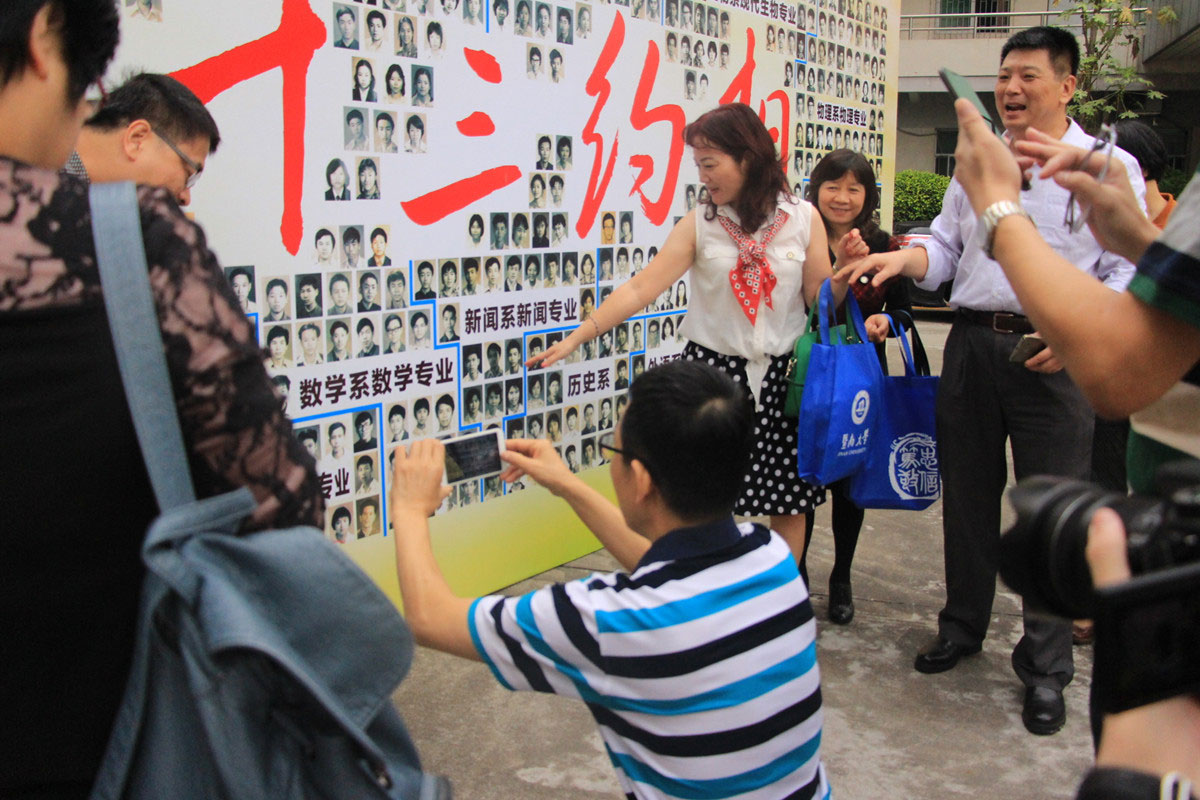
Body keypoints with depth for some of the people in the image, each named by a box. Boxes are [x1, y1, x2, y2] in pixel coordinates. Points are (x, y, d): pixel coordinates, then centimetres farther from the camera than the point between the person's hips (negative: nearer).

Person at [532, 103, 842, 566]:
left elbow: (820, 300, 4)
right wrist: (579, 335, -18)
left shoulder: (803, 219, 1)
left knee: (789, 500, 7)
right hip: (713, 369, 0)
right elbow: (641, 288, -9)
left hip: (782, 373, 1)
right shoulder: (699, 225, -1)